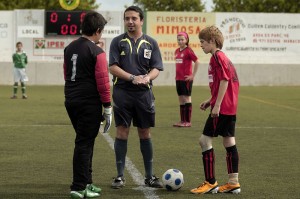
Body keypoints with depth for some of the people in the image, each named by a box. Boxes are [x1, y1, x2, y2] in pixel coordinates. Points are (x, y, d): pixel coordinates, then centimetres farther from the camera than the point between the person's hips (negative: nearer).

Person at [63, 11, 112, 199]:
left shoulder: (69, 48, 10)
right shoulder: (96, 52, -13)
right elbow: (103, 81, -14)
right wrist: (108, 108, -9)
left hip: (71, 102, 8)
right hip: (89, 104, -8)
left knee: (84, 141, 18)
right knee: (84, 143, -3)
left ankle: (87, 182, 25)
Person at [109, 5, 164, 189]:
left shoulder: (151, 43, 7)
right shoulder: (118, 42, 3)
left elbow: (156, 69, 3)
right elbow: (113, 67, -5)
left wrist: (147, 78, -19)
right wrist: (133, 78, -17)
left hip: (144, 93, 2)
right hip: (122, 92, -1)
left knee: (145, 134, 7)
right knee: (122, 132, -1)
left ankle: (149, 176, 15)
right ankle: (120, 176, 6)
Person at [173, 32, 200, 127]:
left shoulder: (188, 50, -10)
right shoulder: (177, 51, 11)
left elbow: (197, 62, -15)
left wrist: (193, 75, -14)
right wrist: (177, 74, 12)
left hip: (186, 79, -7)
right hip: (178, 79, 7)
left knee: (187, 98, -4)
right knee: (181, 99, 10)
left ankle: (188, 121, 0)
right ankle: (182, 121, 15)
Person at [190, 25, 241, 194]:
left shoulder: (217, 57, -11)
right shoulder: (223, 57, 18)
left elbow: (224, 81, -20)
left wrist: (217, 105, -21)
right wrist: (211, 101, 20)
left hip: (221, 108, -10)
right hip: (231, 107, 10)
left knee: (205, 140, -6)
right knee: (229, 142, 9)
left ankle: (211, 183, -5)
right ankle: (234, 183, 11)